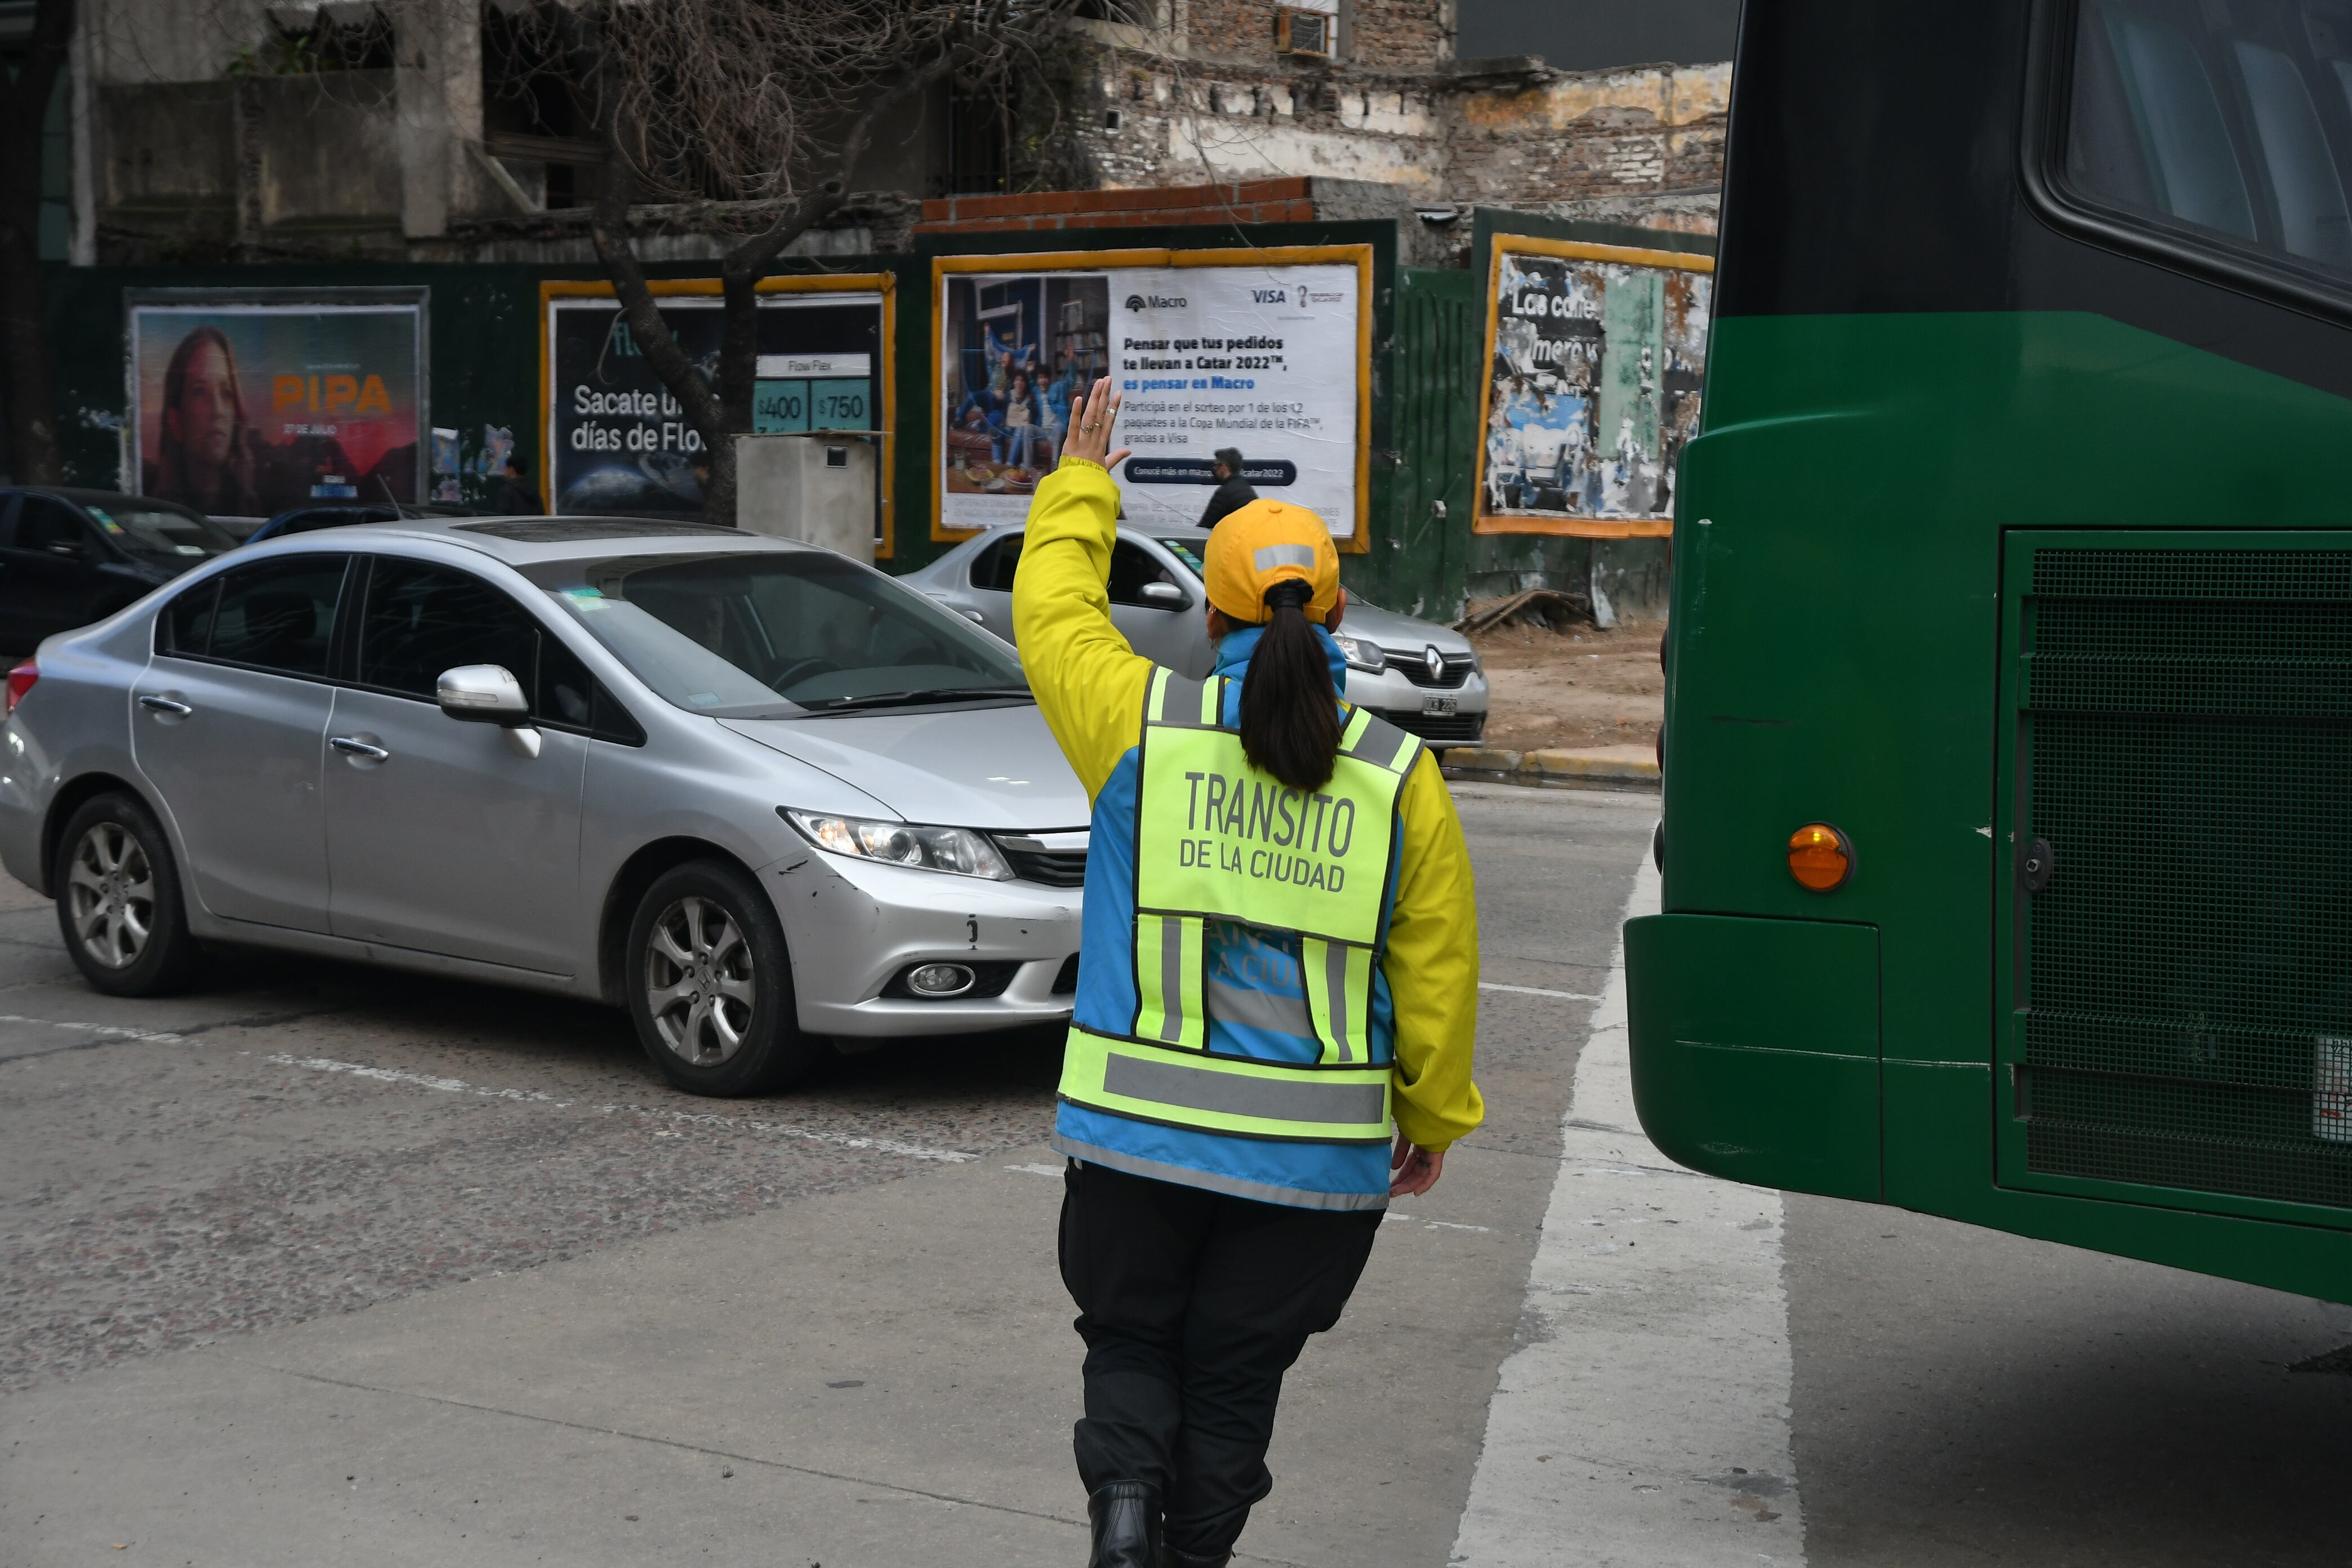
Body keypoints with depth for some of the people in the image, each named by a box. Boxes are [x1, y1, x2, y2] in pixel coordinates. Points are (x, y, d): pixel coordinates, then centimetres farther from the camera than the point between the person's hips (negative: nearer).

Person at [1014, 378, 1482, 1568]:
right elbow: (1437, 973, 2)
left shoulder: (1143, 722, -5)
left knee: (1131, 1345, 17)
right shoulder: (1398, 775, -3)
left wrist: (1080, 489, 30)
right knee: (1234, 1377, 14)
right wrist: (1434, 1117, 15)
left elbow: (1052, 611, 15)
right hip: (1318, 1152, 1)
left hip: (1139, 1132, 0)